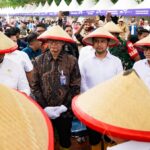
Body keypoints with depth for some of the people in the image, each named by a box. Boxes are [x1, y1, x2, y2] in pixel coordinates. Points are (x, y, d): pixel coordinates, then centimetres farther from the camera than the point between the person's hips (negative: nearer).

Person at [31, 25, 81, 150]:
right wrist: (44, 107, -11)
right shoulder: (39, 61, -3)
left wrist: (65, 106, -13)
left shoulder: (72, 61, -7)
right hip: (44, 111, 1)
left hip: (65, 111, -1)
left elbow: (75, 87, -6)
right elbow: (35, 86, -2)